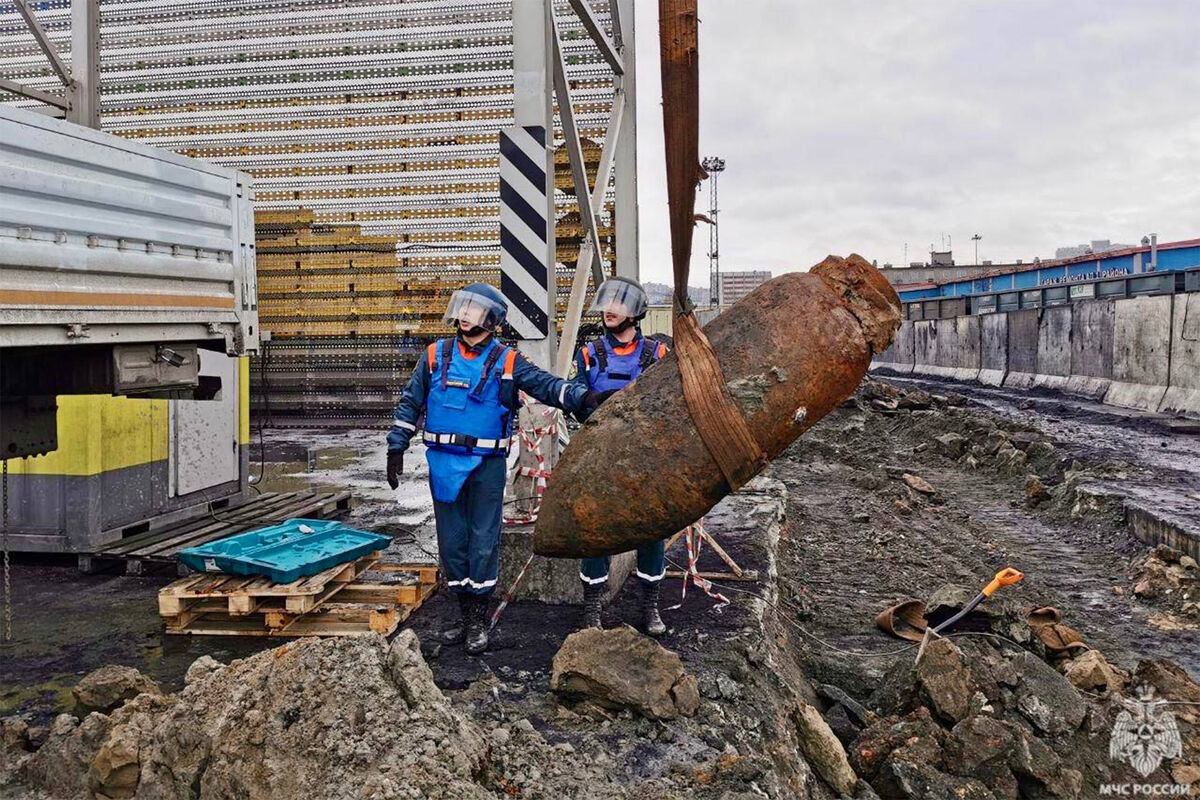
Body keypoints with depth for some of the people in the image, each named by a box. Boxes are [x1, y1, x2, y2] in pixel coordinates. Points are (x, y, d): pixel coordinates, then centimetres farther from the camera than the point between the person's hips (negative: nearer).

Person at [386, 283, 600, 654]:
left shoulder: (507, 362, 0)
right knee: (452, 540, 8)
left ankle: (478, 619, 13)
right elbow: (410, 403, 11)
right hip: (443, 463, 3)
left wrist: (580, 397, -30)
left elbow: (546, 385, -11)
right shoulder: (436, 355, 7)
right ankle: (464, 611, 22)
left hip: (487, 464, -2)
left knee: (484, 541, 1)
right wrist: (396, 447, 5)